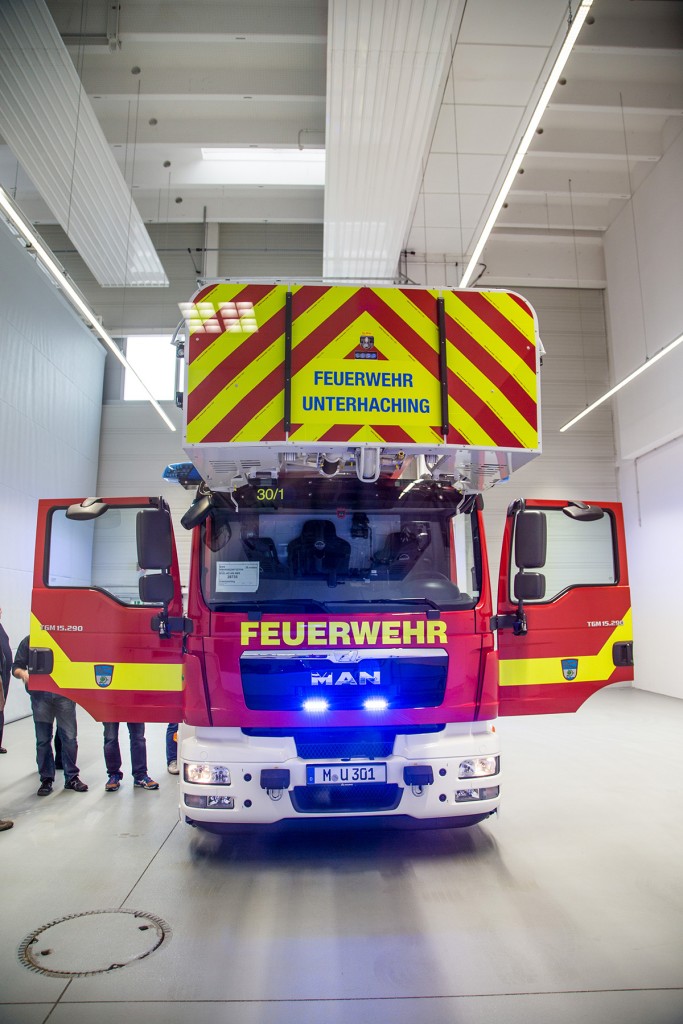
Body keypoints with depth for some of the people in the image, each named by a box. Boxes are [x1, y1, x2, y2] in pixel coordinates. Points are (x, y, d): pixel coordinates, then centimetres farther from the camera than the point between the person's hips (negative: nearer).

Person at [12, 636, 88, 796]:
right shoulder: (28, 641, 7)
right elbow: (16, 668, 6)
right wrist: (23, 673, -17)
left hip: (64, 694, 0)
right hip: (40, 695, 0)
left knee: (69, 737, 2)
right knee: (43, 740, 7)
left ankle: (71, 777, 14)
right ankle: (46, 779, 20)